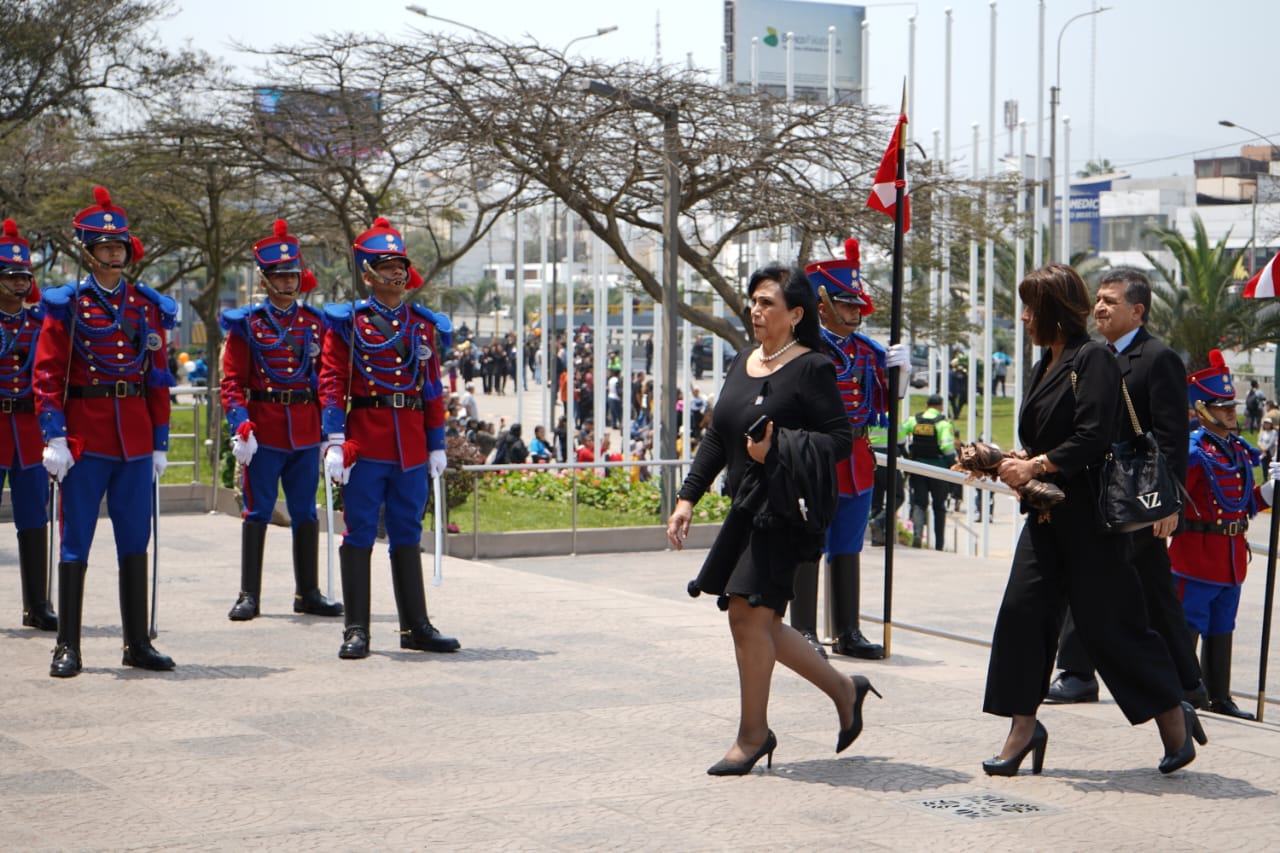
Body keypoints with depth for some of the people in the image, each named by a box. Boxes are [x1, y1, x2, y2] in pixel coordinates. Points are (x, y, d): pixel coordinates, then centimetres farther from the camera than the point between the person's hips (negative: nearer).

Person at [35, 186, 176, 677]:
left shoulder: (148, 307, 10)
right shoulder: (67, 305, -1)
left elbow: (158, 379, 12)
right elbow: (47, 375, -5)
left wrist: (160, 443, 9)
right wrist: (54, 438, -14)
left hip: (136, 442, 4)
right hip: (85, 438, -4)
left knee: (135, 543, 7)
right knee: (76, 544, 0)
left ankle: (138, 643, 15)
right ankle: (68, 647, 5)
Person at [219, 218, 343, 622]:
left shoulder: (315, 323, 10)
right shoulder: (247, 323, 0)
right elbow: (232, 381, -4)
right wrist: (240, 426, -16)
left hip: (306, 432, 3)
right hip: (264, 432, -3)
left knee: (306, 513, 8)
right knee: (258, 512, 1)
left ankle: (308, 593, 16)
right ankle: (249, 595, 6)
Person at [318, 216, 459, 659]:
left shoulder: (424, 324, 13)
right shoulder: (348, 322, 0)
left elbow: (434, 389, 14)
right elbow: (332, 384, -6)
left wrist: (437, 444, 11)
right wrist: (334, 441, -15)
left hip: (412, 448, 4)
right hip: (365, 442, -4)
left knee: (408, 536, 10)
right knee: (359, 534, -1)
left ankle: (416, 626, 15)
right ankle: (356, 629, 3)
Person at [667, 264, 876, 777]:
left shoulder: (811, 369, -9)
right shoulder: (742, 365, 14)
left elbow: (840, 440, -13)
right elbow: (716, 437, 17)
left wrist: (779, 448, -23)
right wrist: (688, 497, 12)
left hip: (784, 511, -8)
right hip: (746, 508, 8)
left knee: (749, 615, -8)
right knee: (754, 622, 9)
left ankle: (752, 733, 7)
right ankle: (843, 690, 27)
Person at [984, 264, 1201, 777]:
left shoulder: (1094, 360, -12)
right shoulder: (1045, 366, 14)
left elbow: (1093, 437, -21)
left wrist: (1036, 466, -17)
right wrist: (1012, 462, 2)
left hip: (1091, 517, -8)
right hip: (1048, 514, 8)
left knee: (1106, 622, -2)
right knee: (1023, 610, -2)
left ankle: (1173, 715, 16)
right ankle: (1024, 727, 4)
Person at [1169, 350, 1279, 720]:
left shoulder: (1241, 450, 11)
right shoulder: (1192, 449, -13)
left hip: (1232, 553, 8)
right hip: (1197, 552, -8)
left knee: (1221, 630, 14)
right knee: (1188, 626, -4)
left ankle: (1220, 697, 21)